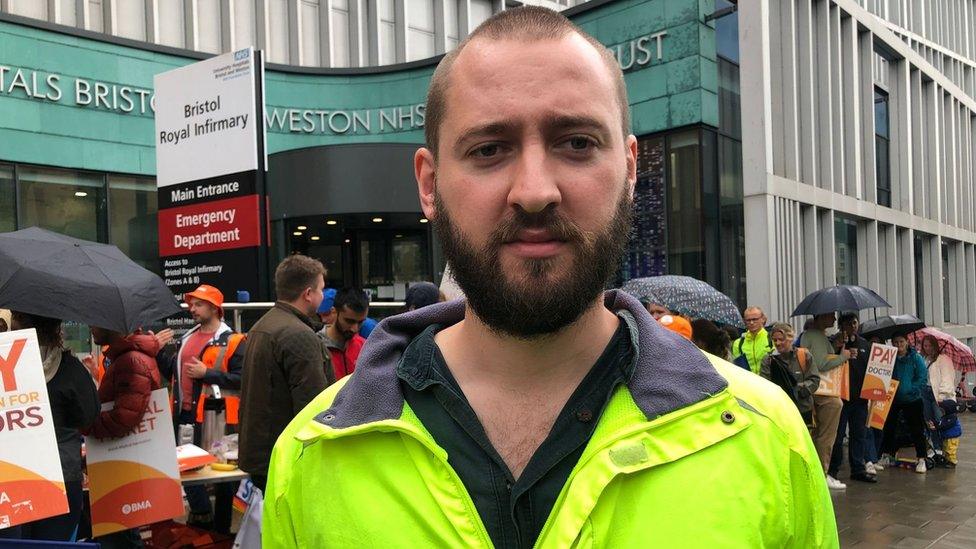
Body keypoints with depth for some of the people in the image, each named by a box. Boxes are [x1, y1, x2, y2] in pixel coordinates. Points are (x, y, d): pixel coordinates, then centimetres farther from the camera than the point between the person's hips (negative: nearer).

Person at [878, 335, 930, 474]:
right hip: (892, 399, 3)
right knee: (888, 427, 10)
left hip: (912, 399, -3)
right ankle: (887, 456, 22)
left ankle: (921, 459, 6)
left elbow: (923, 379, -10)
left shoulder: (916, 358, -6)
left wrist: (909, 389, -19)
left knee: (916, 430, -1)